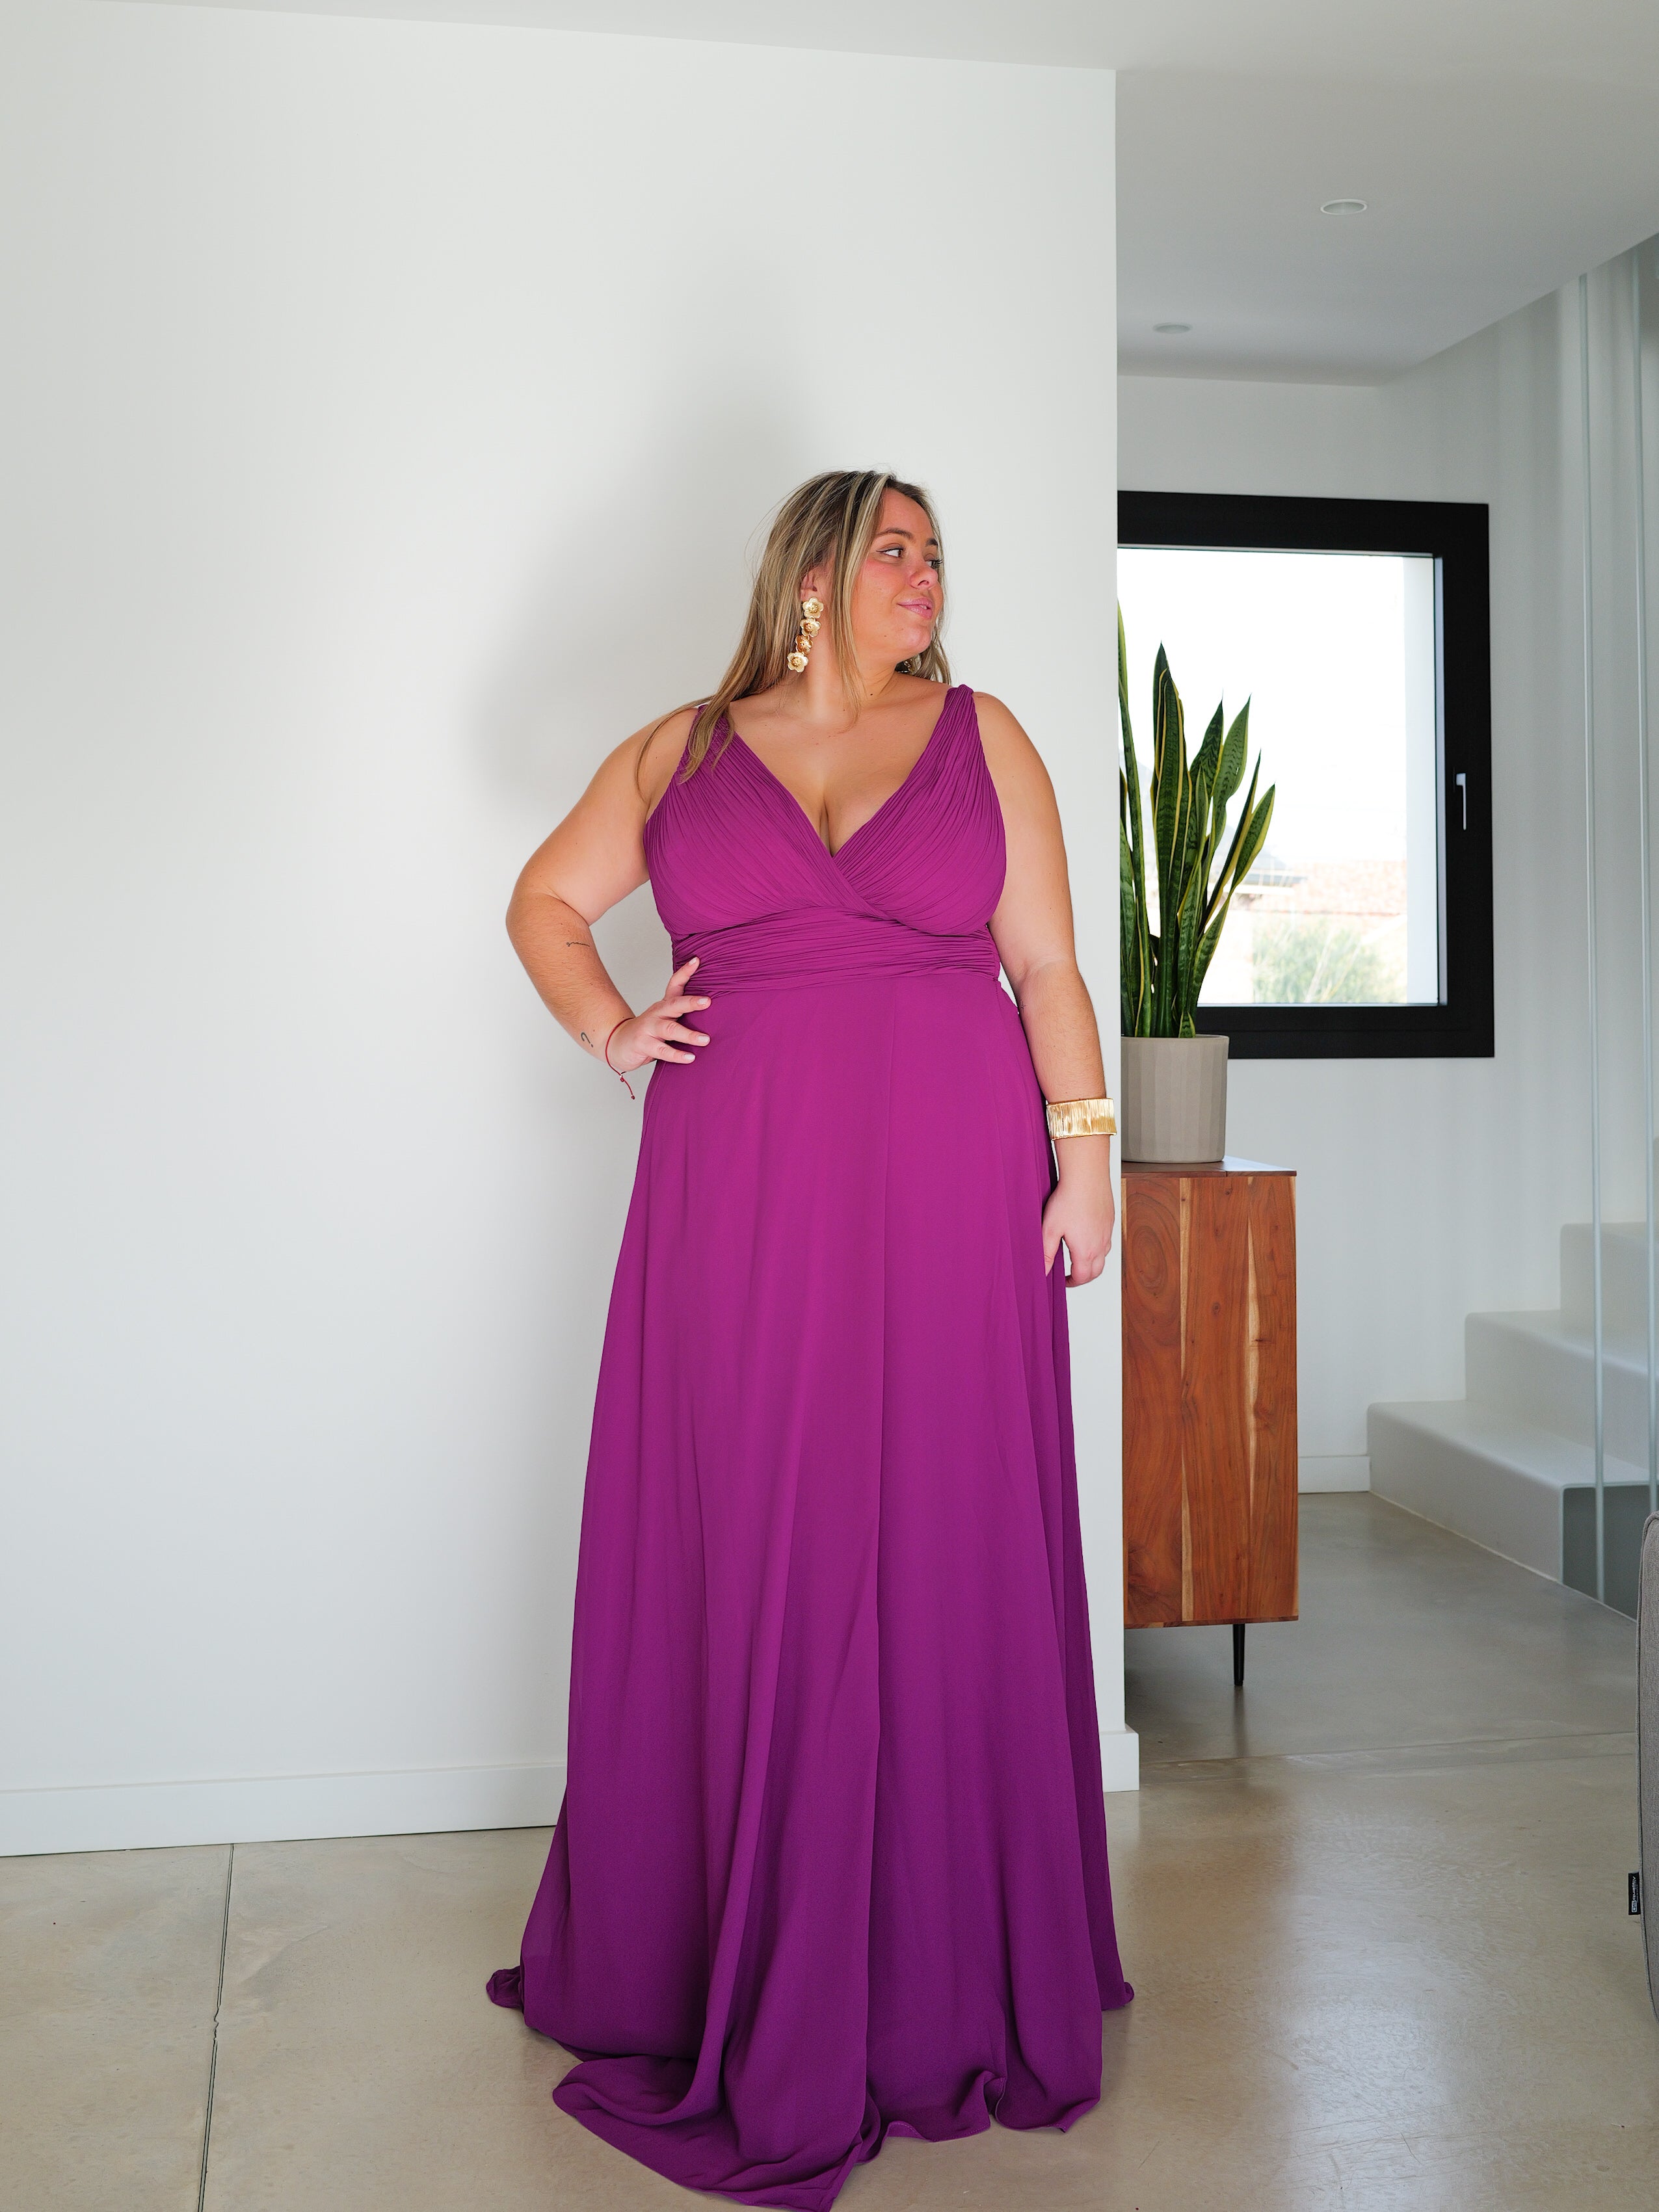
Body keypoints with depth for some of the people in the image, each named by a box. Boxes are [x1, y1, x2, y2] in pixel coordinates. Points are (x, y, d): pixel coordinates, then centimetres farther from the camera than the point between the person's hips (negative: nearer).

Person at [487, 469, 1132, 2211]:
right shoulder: (682, 752, 11)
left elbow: (1046, 963, 7)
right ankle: (726, 1964, 20)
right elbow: (544, 898, 18)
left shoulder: (982, 736, 10)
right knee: (741, 1562, 4)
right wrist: (608, 1029, 2)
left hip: (948, 1193, 0)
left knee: (938, 1560, 3)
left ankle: (948, 1976, 18)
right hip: (741, 1202, 1)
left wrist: (1086, 1151, -1)